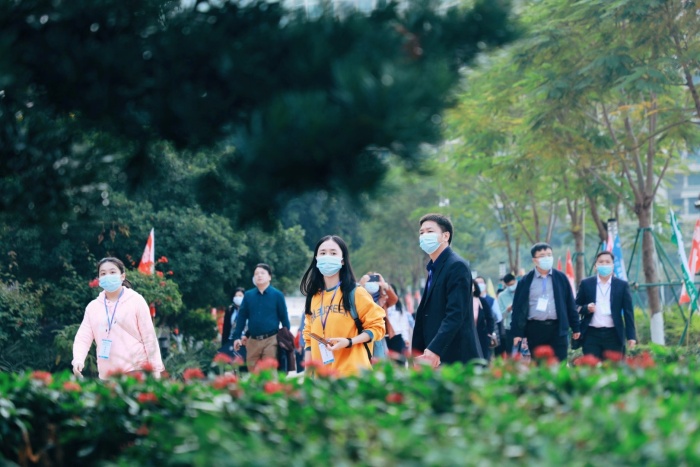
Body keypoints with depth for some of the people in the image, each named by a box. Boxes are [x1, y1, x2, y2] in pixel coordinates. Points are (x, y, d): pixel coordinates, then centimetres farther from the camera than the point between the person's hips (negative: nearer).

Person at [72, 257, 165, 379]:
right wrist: (78, 359, -14)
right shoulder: (93, 306, 10)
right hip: (107, 375, 4)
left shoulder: (136, 300, 1)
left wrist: (156, 369, -5)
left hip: (135, 371, -4)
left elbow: (149, 336, 0)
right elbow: (83, 337, 6)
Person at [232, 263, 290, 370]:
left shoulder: (277, 295, 1)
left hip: (270, 340, -3)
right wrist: (237, 337, 3)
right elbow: (242, 317, 9)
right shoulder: (248, 295, 8)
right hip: (253, 341, 3)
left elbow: (284, 317, 2)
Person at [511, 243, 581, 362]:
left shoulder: (561, 278, 7)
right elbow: (518, 307, 1)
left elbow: (570, 304, 9)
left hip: (557, 327, 1)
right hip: (535, 329, 0)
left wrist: (575, 328, 8)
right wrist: (517, 333, -5)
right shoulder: (526, 281, 3)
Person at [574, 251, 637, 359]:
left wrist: (631, 336, -1)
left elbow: (628, 312, 5)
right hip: (591, 334, 0)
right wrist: (586, 308, -12)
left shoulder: (622, 285, 6)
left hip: (613, 335, 0)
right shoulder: (586, 284, 7)